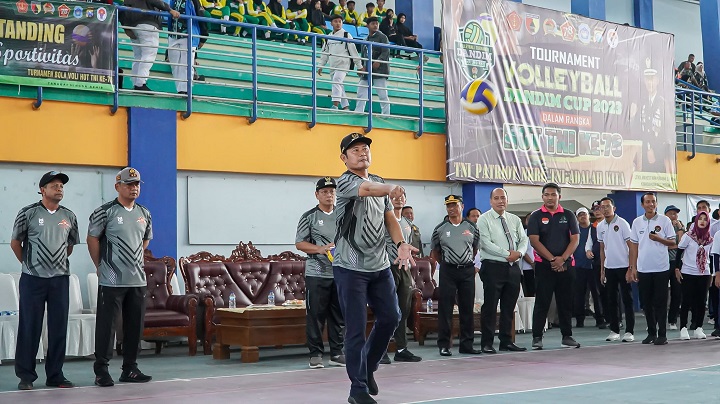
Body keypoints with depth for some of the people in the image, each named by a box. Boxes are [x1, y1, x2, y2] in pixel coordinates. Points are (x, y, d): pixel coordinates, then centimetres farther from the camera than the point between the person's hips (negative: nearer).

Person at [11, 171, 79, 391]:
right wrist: (29, 264, 9)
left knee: (59, 328, 6)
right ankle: (26, 376, 9)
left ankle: (55, 375, 15)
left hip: (60, 278, 4)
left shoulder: (69, 216, 7)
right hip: (33, 279, -3)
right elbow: (15, 242, 5)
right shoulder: (28, 213, -4)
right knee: (29, 327, 1)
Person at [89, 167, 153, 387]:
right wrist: (101, 266, -2)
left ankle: (130, 369, 17)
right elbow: (92, 239, -3)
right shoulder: (105, 212, -6)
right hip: (112, 281, -5)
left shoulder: (144, 214, 11)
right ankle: (101, 370, 5)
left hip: (138, 280, 6)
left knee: (135, 326, 8)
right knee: (106, 325, -2)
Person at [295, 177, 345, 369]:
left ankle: (337, 353, 15)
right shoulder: (309, 217, 1)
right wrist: (320, 249, -15)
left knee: (339, 315, 6)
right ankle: (315, 354, 5)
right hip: (317, 273, -4)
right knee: (315, 314, -3)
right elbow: (299, 243, -1)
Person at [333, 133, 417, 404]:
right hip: (350, 268, -7)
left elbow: (389, 218, 11)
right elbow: (367, 189, -33)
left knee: (390, 317, 10)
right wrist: (390, 189, -55)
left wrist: (400, 244, -8)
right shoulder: (345, 182, -11)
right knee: (356, 328, -3)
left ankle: (368, 367, 31)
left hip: (380, 266, 7)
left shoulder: (380, 182, 13)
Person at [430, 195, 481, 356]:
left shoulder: (471, 227, 6)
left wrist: (467, 261, 12)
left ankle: (466, 344, 13)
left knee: (467, 308, 5)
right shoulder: (440, 229, 3)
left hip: (468, 270, 2)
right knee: (445, 308, -3)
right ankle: (444, 345, 2)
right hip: (448, 271, -2)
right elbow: (434, 252, 13)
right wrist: (445, 263, 9)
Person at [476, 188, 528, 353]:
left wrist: (519, 253, -10)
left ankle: (506, 341, 18)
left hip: (513, 267, 6)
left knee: (509, 307, 10)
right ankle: (487, 343, 2)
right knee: (490, 306, -4)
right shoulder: (484, 219, -3)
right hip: (493, 267, -5)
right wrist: (507, 254, -15)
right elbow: (486, 243, -12)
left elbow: (524, 240, 11)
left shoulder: (515, 220, 15)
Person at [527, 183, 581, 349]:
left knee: (566, 302, 6)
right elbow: (534, 241, -7)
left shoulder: (568, 216, 7)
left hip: (565, 265, 2)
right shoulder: (536, 216, 2)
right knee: (542, 302, -1)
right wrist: (552, 259, -14)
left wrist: (562, 258, -13)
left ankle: (567, 336, 14)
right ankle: (537, 337, 2)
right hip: (543, 265, -2)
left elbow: (575, 239, 1)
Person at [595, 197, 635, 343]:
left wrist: (631, 268, -13)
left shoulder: (622, 223, -7)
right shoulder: (600, 226, 8)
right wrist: (602, 270, 12)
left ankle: (629, 331, 3)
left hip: (623, 267, -5)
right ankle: (614, 330, 15)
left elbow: (631, 246, -7)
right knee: (611, 300, 8)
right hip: (609, 268, 5)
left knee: (627, 299, -1)